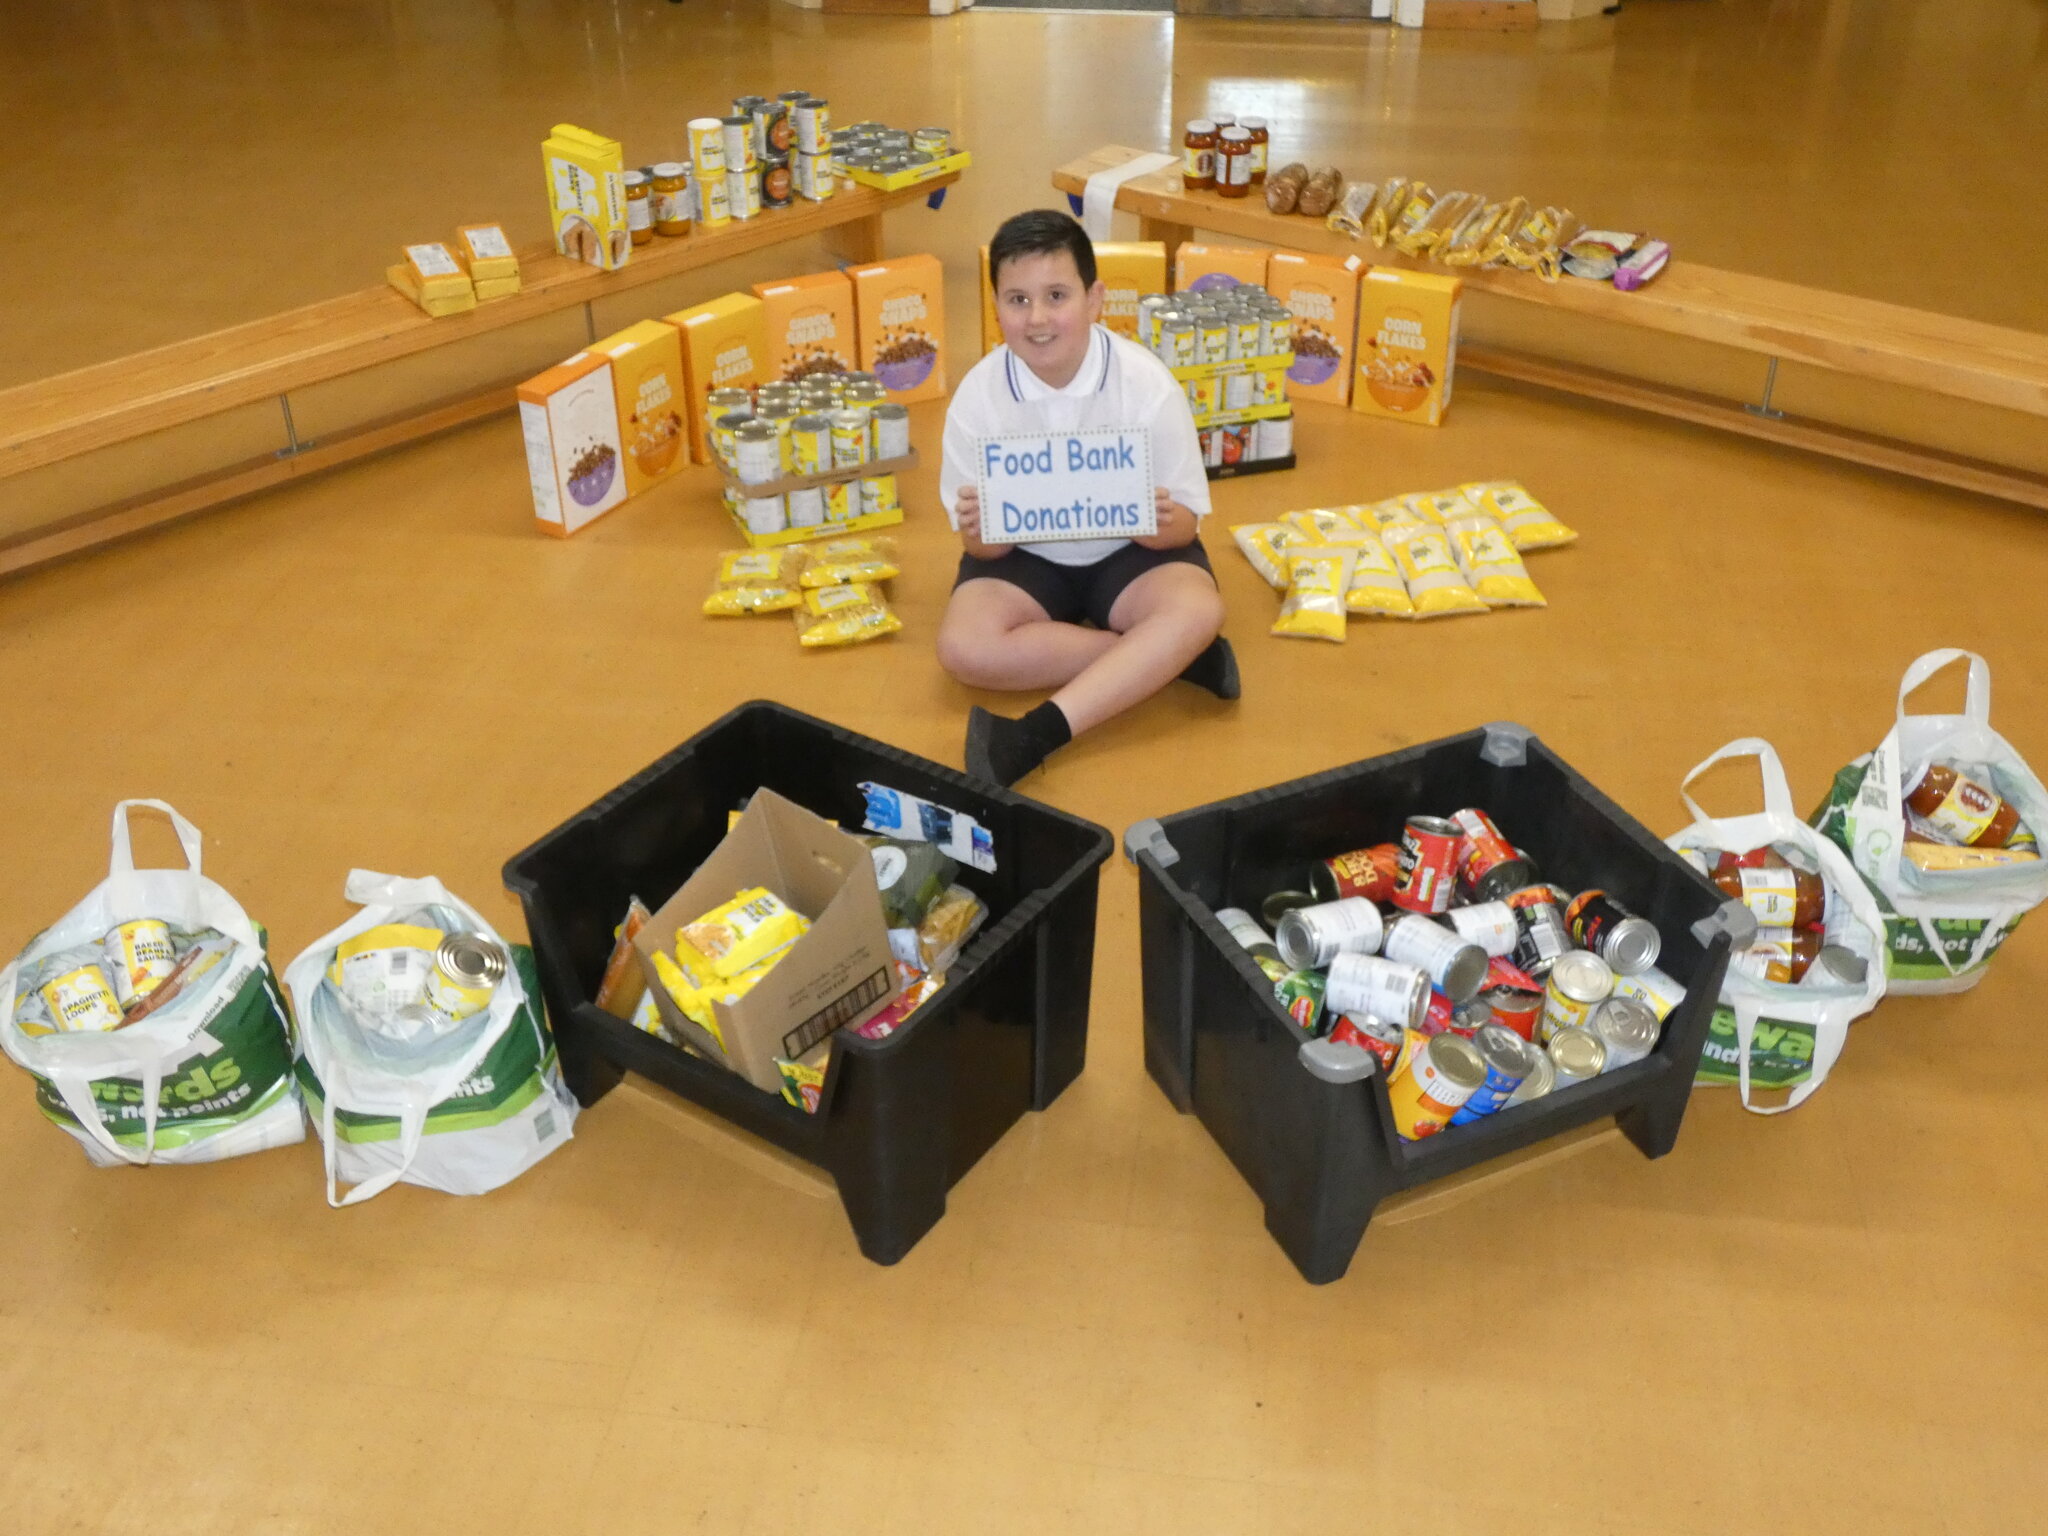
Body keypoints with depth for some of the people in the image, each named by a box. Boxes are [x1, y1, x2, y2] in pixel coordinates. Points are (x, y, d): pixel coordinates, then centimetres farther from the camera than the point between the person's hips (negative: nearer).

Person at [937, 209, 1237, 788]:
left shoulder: (1146, 383, -19)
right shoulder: (978, 395, -15)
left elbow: (1186, 520, -13)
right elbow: (983, 545, -9)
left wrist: (1160, 524, -37)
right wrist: (979, 531, -34)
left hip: (1130, 550, -1)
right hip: (1024, 555, 1)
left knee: (1198, 610, -32)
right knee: (963, 647, -27)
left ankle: (1035, 736, -36)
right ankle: (1167, 658, -19)